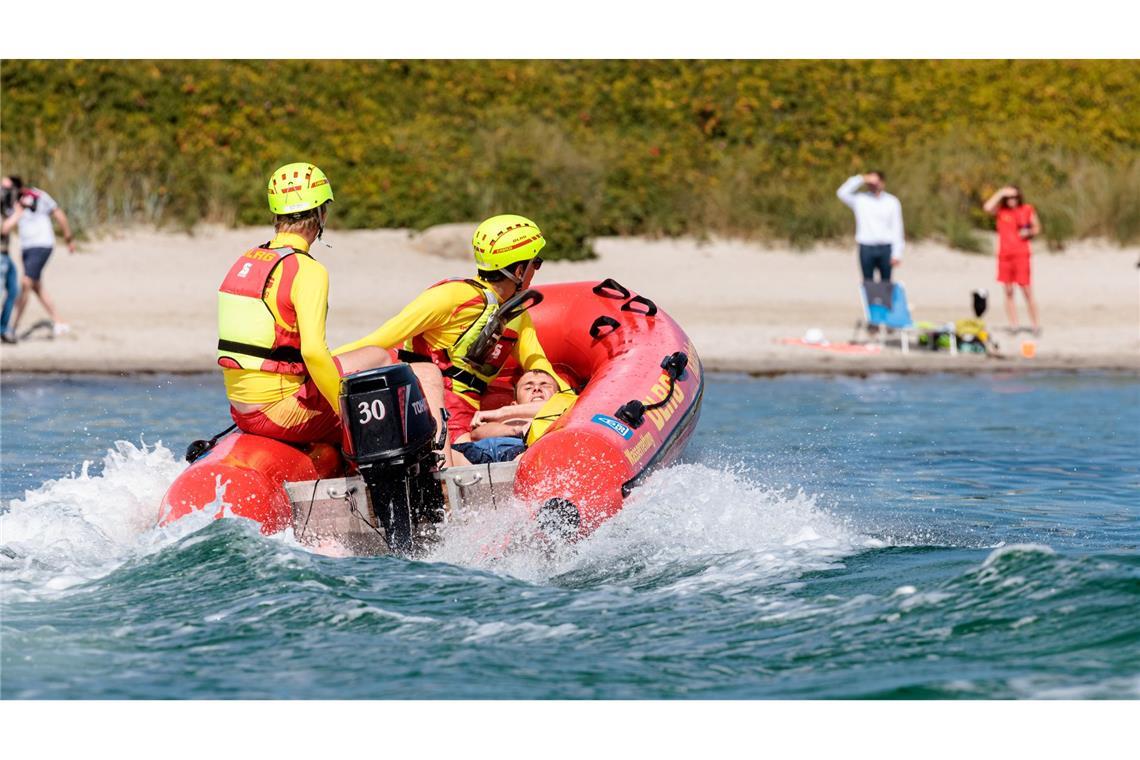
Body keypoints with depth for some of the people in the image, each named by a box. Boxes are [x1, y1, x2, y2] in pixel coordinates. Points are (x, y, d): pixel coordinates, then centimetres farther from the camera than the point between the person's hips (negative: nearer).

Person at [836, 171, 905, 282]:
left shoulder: (892, 202, 5)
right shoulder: (859, 200, 6)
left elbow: (897, 228, 3)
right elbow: (842, 193, -9)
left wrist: (897, 254, -4)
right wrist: (860, 179, -10)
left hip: (886, 248, 0)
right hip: (866, 248, 0)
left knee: (886, 282, 4)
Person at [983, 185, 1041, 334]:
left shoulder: (1027, 210, 3)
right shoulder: (1001, 210, 4)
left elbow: (1037, 228, 14)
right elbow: (987, 208, -16)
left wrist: (1029, 232, -7)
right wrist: (1001, 193, -11)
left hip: (1021, 254, -2)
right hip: (1004, 254, 2)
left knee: (1027, 291, -5)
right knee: (1008, 292, 4)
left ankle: (1036, 325, 2)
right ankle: (1013, 325, 8)